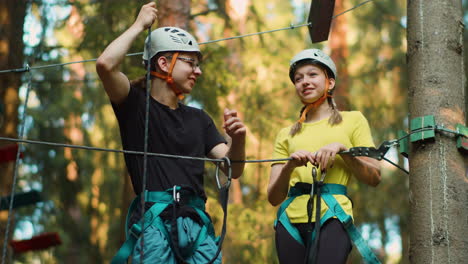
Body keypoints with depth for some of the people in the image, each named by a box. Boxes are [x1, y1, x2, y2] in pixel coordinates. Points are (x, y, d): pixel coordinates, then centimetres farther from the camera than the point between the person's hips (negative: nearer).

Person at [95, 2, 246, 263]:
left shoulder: (199, 119, 21)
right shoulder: (136, 103, 7)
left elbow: (232, 169, 13)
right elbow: (106, 64, -13)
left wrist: (238, 139, -8)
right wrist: (140, 25, 0)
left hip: (198, 224, 5)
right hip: (153, 222, -4)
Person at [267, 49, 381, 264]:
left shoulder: (353, 120, 14)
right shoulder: (287, 134, 19)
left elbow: (374, 178, 6)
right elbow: (273, 197, 11)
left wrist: (341, 149, -8)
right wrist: (289, 166, -8)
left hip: (332, 216, -3)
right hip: (291, 220, 4)